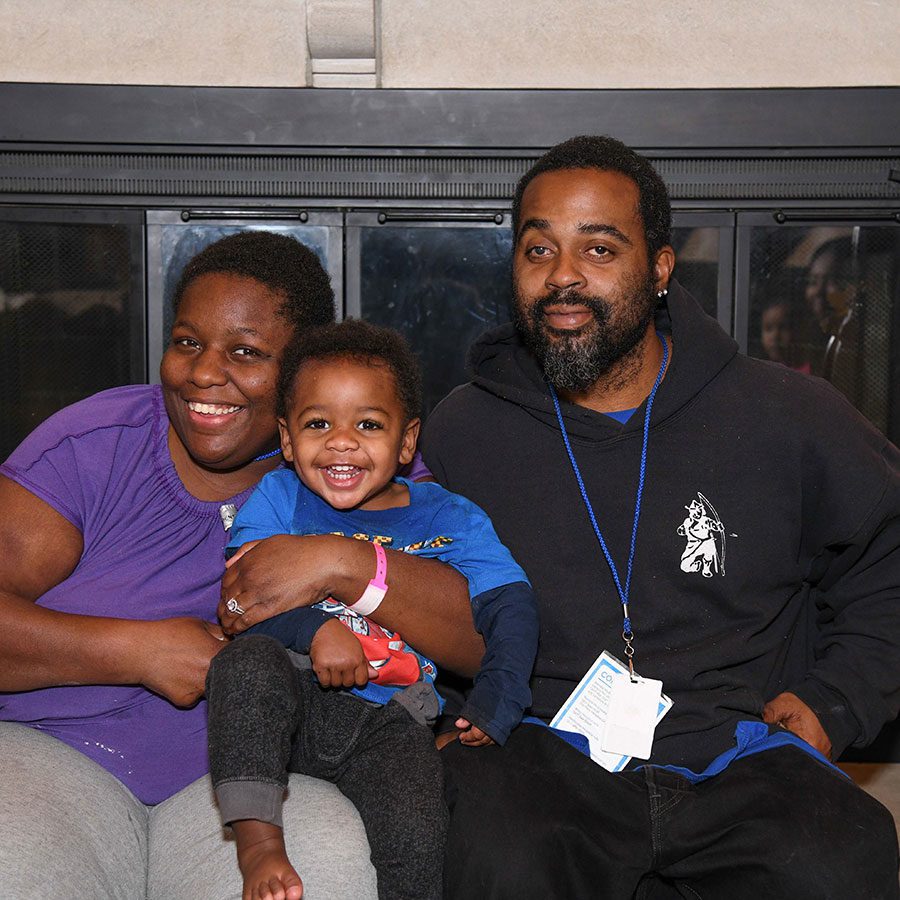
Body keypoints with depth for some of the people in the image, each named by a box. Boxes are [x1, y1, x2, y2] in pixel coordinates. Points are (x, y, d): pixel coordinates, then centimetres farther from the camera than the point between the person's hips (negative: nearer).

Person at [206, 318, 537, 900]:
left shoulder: (451, 520, 6)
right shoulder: (278, 499, 6)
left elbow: (511, 609, -2)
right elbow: (239, 596, -5)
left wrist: (495, 705, -16)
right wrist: (312, 630, -23)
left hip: (391, 721, 0)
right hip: (293, 702, 1)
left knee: (417, 833, -26)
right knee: (247, 659, -32)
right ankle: (257, 837, -27)